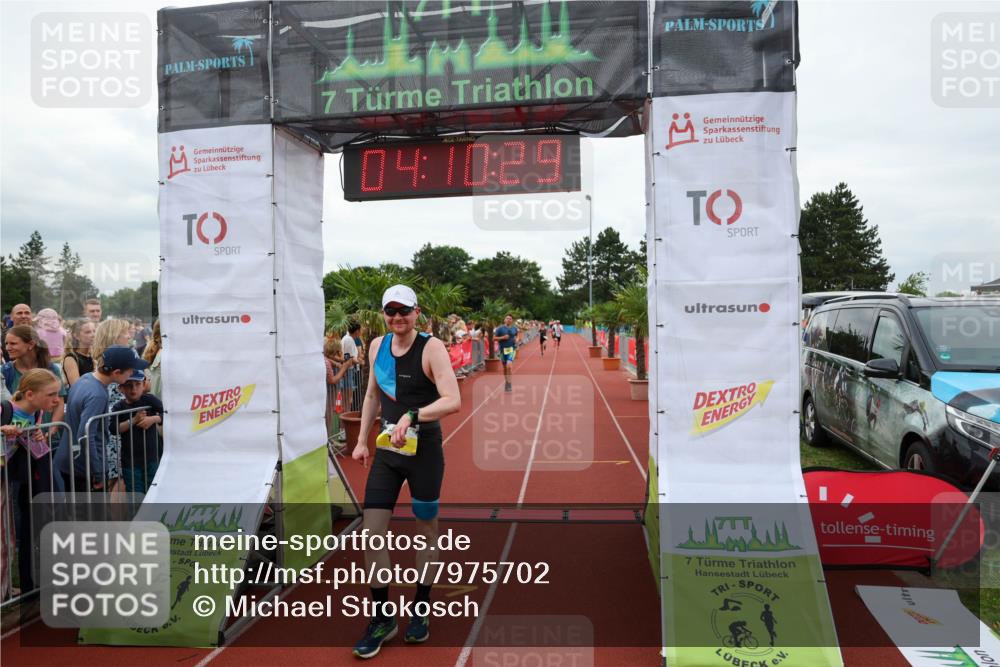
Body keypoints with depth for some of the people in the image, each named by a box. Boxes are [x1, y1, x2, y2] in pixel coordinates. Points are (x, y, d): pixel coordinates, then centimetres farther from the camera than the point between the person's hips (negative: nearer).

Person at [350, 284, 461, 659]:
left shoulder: (431, 348, -14)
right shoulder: (377, 346, 4)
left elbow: (454, 401, -25)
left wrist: (412, 415, -36)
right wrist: (362, 440, 13)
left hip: (425, 450, -5)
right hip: (387, 450, 5)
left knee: (426, 531, 10)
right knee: (371, 534, 0)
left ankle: (421, 612, 31)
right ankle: (382, 620, 18)